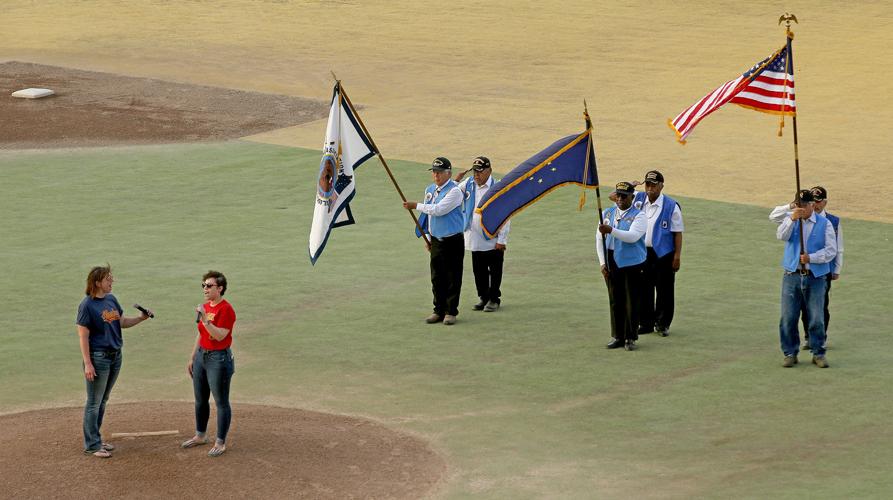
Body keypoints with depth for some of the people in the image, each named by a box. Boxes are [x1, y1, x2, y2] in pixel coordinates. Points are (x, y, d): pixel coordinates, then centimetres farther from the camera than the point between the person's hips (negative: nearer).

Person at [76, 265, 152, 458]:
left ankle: (95, 439, 26)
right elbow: (83, 337, -15)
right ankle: (91, 445, 6)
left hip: (115, 355, 8)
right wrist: (88, 364, -19)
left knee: (103, 401, 16)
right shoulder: (87, 305, -15)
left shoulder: (111, 299, 7)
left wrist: (140, 318, 1)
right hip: (98, 357, -8)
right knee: (94, 402, 0)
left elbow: (122, 322, 18)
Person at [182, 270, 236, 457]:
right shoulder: (205, 307, 9)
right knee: (200, 399, 18)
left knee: (221, 402, 0)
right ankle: (200, 435, 33)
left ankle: (220, 442, 7)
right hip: (201, 356, 9)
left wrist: (205, 319, -32)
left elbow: (219, 336, -25)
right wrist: (192, 358, 19)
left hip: (219, 358, -9)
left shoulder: (226, 309, -17)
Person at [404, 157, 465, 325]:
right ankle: (439, 310, 16)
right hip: (436, 240, 7)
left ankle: (451, 311, 6)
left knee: (453, 278, -1)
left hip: (453, 241, -7)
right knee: (437, 278, 9)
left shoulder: (454, 190, -13)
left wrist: (416, 205, -13)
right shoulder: (430, 190, 11)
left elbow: (438, 210, -21)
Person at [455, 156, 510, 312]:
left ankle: (494, 299, 18)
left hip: (493, 240, -5)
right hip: (475, 239, 5)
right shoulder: (468, 184, 2)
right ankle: (483, 298, 24)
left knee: (495, 271, 6)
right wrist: (456, 181, -5)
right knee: (479, 271, 12)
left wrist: (502, 240, -13)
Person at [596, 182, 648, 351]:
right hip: (612, 263, 4)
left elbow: (633, 236, -22)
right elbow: (600, 239, 10)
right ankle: (617, 337, 15)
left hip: (632, 263, -4)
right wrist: (602, 263, 1)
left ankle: (631, 338, 6)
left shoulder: (639, 216, -5)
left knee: (632, 302, -2)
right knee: (615, 301, 8)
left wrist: (611, 230, -34)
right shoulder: (607, 214, 11)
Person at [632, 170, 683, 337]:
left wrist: (677, 256, -11)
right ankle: (645, 323, 19)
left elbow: (678, 233, -6)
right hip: (642, 252, 3)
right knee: (643, 289, 9)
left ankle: (663, 323, 15)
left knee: (664, 290, 3)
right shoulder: (638, 199, 3)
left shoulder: (671, 206, -8)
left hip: (663, 254, -3)